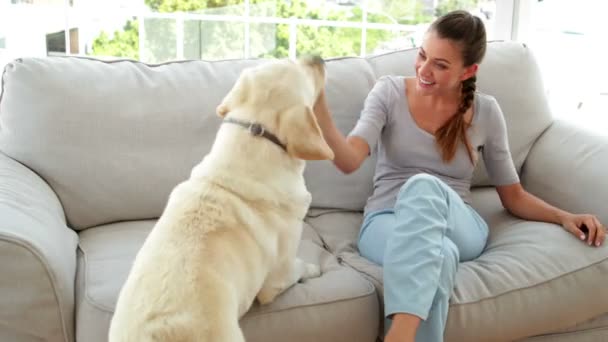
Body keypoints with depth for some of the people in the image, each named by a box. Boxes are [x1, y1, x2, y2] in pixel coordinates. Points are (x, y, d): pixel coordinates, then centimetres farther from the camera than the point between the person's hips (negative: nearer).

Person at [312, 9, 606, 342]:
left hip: (457, 227, 1)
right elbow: (349, 161, -14)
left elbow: (513, 195, 12)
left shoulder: (485, 112, 5)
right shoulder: (389, 92, 1)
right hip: (388, 222, -1)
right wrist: (320, 111, -31)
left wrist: (563, 216, -5)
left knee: (424, 186, -38)